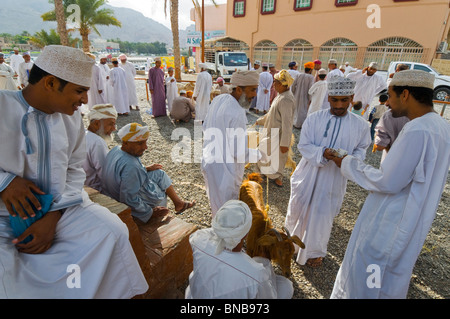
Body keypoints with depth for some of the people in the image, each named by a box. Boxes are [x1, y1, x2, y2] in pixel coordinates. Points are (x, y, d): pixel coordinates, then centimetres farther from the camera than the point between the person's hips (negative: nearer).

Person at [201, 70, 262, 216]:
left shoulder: (218, 99, -2)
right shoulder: (237, 114, -29)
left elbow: (205, 126, 12)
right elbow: (239, 153, -26)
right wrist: (260, 155, -10)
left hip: (208, 161, 10)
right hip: (224, 170, -10)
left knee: (216, 201, 31)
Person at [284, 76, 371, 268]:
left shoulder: (360, 125, -3)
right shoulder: (314, 119, -7)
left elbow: (361, 149, 6)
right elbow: (304, 145, -9)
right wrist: (322, 153, -27)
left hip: (334, 178, 0)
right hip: (309, 173, 0)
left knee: (322, 215, 9)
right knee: (299, 206, 16)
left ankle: (315, 251, 34)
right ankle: (293, 232, 50)